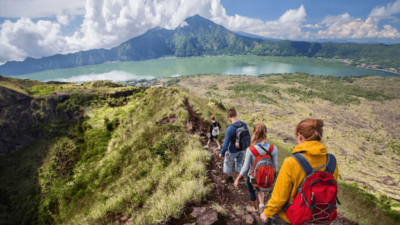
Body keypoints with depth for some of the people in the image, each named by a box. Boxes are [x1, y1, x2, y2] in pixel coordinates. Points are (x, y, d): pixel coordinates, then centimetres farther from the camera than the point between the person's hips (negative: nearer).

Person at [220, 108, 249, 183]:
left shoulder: (230, 128, -34)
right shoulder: (244, 124, -15)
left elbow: (226, 143, -27)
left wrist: (222, 153, -11)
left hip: (232, 151, -5)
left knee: (228, 163, 22)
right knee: (239, 162, 29)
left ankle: (230, 178, 42)